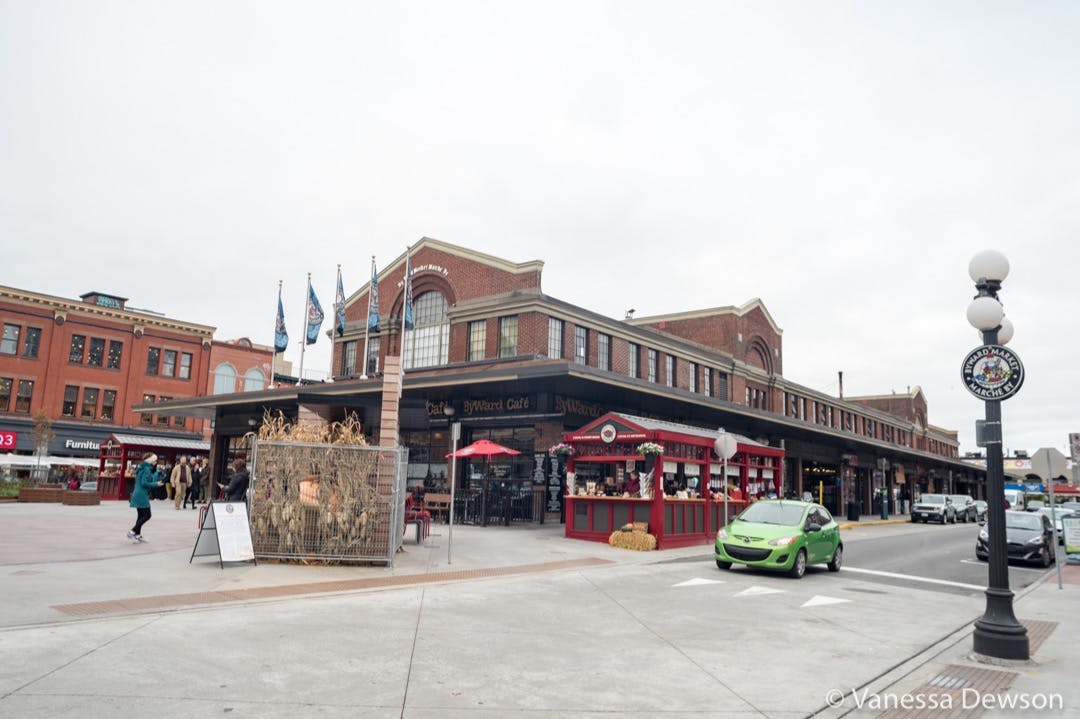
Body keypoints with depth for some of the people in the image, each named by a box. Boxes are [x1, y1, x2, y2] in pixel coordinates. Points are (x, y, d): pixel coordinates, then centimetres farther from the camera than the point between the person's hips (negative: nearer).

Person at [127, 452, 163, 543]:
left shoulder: (142, 468, 15)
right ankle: (132, 531, -8)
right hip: (142, 495, -10)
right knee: (147, 515, -5)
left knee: (141, 515, 13)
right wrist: (156, 484, -12)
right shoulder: (147, 469, -14)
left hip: (137, 494, 10)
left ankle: (138, 535, 15)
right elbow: (144, 483, -20)